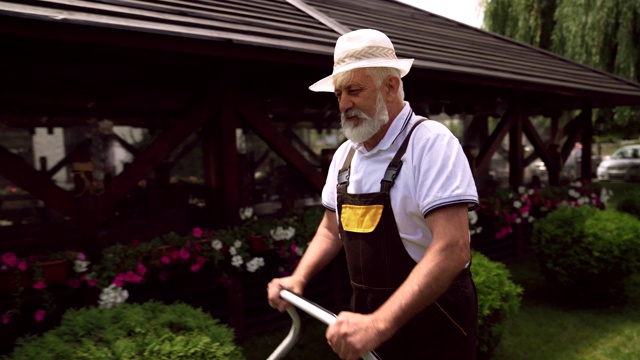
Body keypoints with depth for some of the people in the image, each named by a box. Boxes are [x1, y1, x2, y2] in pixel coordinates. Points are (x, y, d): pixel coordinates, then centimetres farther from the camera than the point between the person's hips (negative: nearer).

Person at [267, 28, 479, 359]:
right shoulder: (344, 154, 4)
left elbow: (452, 249, -28)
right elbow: (331, 229, 14)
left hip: (432, 325, -6)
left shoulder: (431, 142, -18)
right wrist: (298, 277, -2)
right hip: (368, 319, 6)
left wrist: (379, 323, -34)